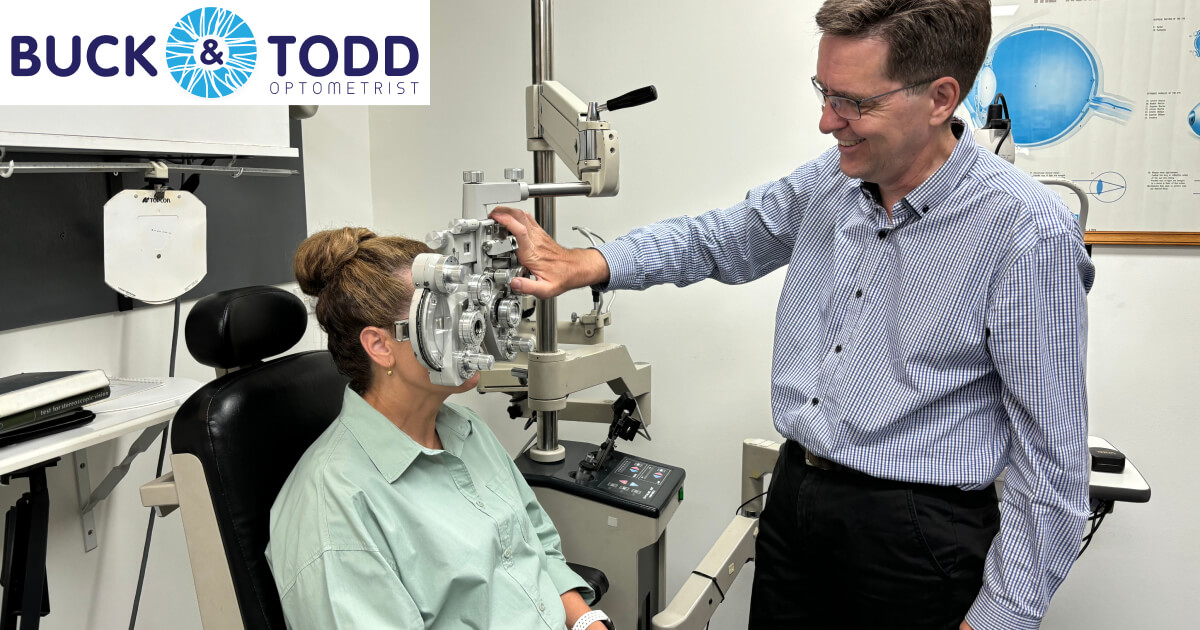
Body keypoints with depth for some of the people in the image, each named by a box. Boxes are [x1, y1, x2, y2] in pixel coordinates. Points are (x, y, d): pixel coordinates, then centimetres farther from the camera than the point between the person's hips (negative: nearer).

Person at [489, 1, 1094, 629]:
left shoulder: (1029, 233, -19)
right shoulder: (830, 179, -1)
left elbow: (1052, 454, -15)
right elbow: (718, 240, 11)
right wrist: (584, 264, -3)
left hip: (915, 537, -5)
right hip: (794, 495, 6)